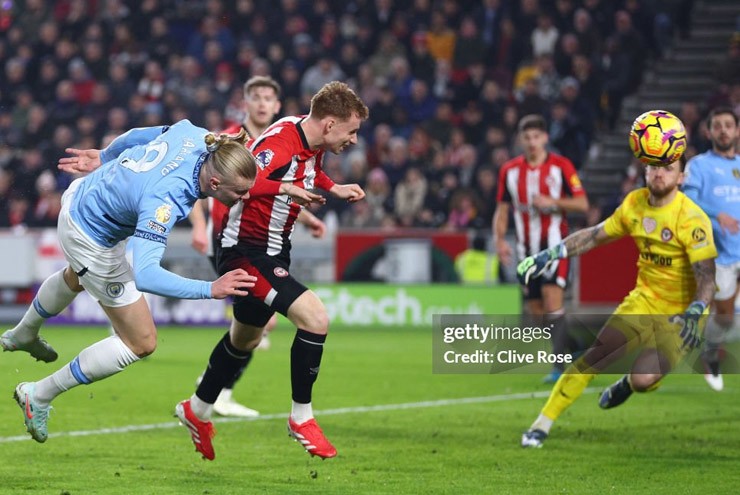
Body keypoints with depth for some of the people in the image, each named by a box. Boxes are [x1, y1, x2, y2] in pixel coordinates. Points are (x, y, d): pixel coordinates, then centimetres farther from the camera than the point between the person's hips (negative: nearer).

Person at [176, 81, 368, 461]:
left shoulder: (313, 145, 2)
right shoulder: (281, 144, -27)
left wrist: (333, 188, 11)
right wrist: (287, 188, -54)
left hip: (273, 251, 10)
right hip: (246, 253, -10)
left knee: (245, 339, 25)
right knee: (315, 317, -23)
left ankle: (198, 411, 47)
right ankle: (301, 417, -7)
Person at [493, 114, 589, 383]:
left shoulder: (561, 166, -4)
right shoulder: (509, 170, 6)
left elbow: (582, 203, -5)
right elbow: (502, 209, 11)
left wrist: (552, 202, -19)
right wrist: (500, 239, -4)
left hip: (555, 244, -5)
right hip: (527, 247, 5)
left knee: (552, 298, -18)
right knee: (535, 308, 7)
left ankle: (559, 364, -14)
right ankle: (575, 347, 27)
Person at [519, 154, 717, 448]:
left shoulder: (692, 219, -21)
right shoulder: (634, 204, -2)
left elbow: (707, 277, -24)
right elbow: (595, 236, 13)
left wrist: (694, 314, -41)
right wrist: (550, 255, 6)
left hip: (680, 314, -5)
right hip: (644, 300, 5)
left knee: (643, 379, -23)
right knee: (594, 357, -10)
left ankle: (630, 384, 17)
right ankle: (542, 425, 1)